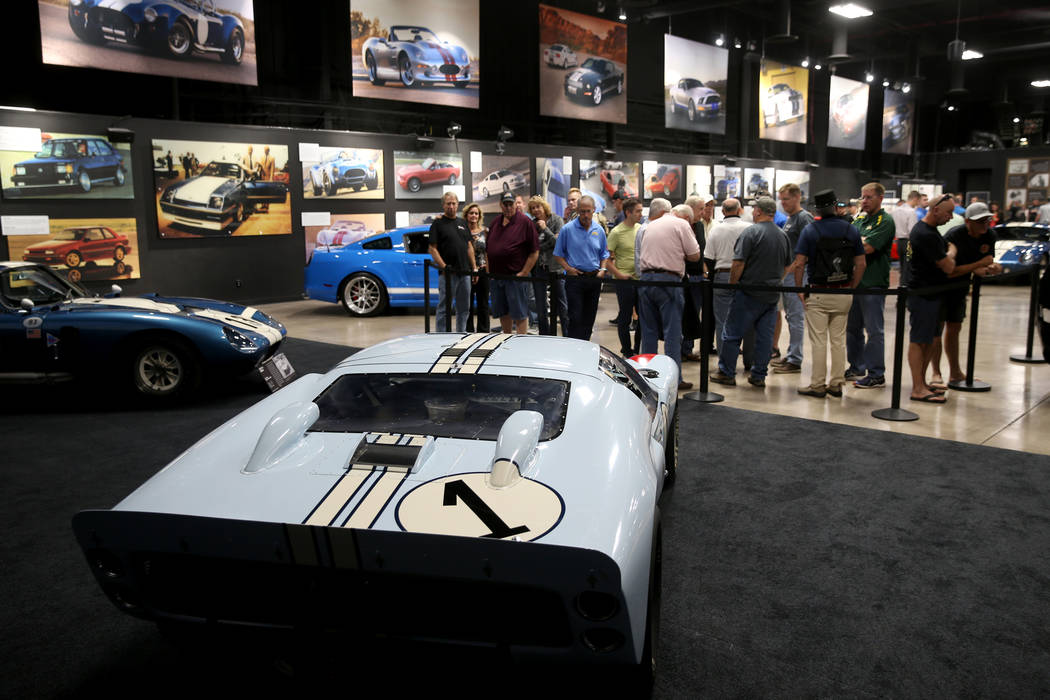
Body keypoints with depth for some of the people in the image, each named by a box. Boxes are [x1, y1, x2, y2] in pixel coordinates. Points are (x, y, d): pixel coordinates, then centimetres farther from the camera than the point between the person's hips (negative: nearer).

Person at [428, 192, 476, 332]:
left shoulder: (463, 223, 15)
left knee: (464, 309, 12)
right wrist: (444, 267, -18)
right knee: (444, 309, -3)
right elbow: (432, 248, -8)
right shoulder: (438, 223, -2)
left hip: (465, 272, 6)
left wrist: (474, 267, 8)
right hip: (448, 273, -6)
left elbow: (469, 247, 16)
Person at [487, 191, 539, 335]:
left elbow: (534, 252, -8)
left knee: (519, 313, -4)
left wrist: (524, 273, -13)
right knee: (503, 312, 14)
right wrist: (489, 271, 11)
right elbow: (488, 249, 20)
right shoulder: (496, 222, 13)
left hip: (516, 277, -6)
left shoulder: (525, 222, -5)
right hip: (496, 276, 6)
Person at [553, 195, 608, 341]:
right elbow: (558, 254, 1)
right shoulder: (567, 229, -4)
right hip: (575, 278, -4)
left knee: (589, 318, 9)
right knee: (576, 318, -8)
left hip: (594, 279, 4)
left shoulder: (599, 230, 8)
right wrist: (568, 268, -10)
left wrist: (602, 269, 1)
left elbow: (604, 254, 17)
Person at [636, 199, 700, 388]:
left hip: (645, 278, 6)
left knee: (648, 330, 11)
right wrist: (681, 252, 17)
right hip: (668, 280, -6)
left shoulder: (650, 226, 20)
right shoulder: (681, 224, 1)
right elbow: (695, 255, -2)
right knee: (672, 332, -2)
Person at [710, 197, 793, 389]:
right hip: (772, 295, 6)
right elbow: (789, 265, 17)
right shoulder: (783, 236, 10)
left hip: (749, 292, -6)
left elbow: (738, 263, -16)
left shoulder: (750, 232, -12)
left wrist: (732, 284, -4)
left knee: (732, 333, 4)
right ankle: (759, 376, 14)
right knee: (765, 336, 9)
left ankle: (726, 373, 9)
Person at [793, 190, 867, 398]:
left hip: (818, 294, -4)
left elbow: (799, 264, -11)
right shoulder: (851, 230, 4)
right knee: (839, 340, 11)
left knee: (818, 341, 0)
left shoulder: (810, 230, -5)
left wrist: (799, 290, -2)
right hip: (843, 294, 4)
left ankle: (818, 385, 4)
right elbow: (861, 264, 4)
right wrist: (851, 288, 12)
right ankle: (836, 384, 17)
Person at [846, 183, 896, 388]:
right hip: (854, 281, 8)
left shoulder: (886, 221, -10)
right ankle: (856, 368, 27)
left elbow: (867, 247, -20)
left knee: (874, 331, -3)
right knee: (853, 327, 15)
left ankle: (877, 375, 3)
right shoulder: (859, 219, 15)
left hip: (873, 283, -8)